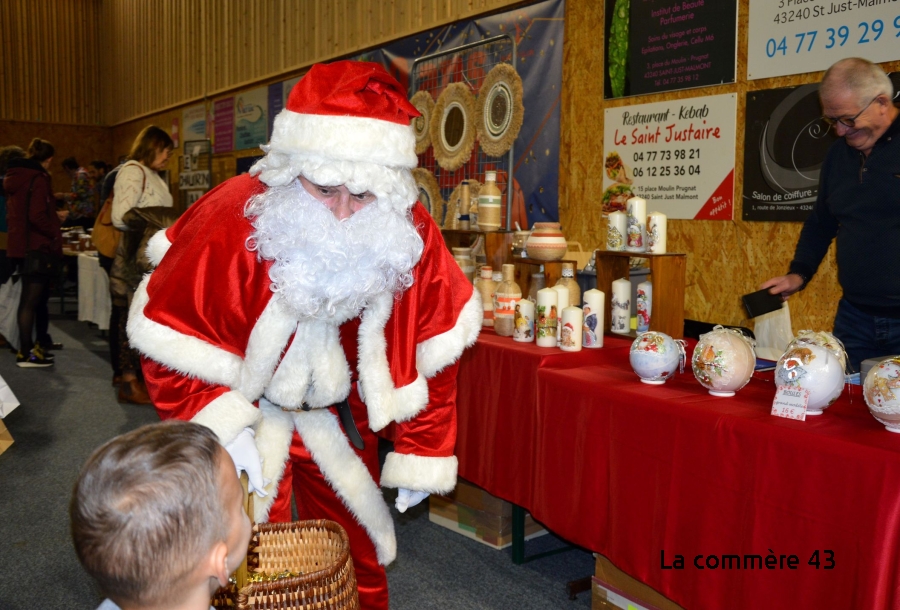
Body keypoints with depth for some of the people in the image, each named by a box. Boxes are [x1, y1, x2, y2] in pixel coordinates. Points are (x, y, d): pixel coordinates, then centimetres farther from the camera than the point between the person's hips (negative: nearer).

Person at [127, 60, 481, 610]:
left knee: (357, 549, 18)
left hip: (337, 415, 3)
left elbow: (431, 350, -8)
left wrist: (420, 453, -3)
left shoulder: (412, 235, -21)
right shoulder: (230, 223, -30)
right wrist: (224, 433, -27)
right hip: (242, 401, -2)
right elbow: (169, 339, -18)